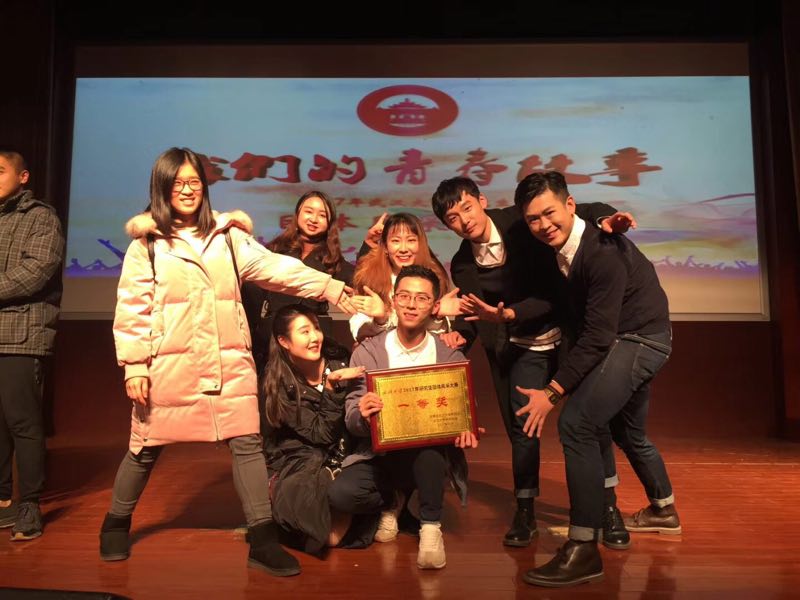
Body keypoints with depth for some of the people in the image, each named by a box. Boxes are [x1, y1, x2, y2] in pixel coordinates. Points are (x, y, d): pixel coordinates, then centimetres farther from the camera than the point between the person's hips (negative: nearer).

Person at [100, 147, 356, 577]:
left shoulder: (227, 234, 8)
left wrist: (333, 289, -7)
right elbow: (132, 308, 0)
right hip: (169, 365, -1)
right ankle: (116, 525, 37)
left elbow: (274, 268, 1)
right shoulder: (146, 243, 2)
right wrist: (134, 365, -6)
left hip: (228, 362, 2)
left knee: (247, 444, -1)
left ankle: (263, 541, 8)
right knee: (146, 448, 13)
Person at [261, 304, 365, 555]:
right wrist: (332, 388, -26)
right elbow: (321, 434, -16)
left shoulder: (338, 369, -2)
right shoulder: (278, 383, -10)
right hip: (296, 462, -3)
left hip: (339, 458, 3)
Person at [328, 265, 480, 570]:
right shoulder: (368, 352, -5)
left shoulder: (450, 356, -3)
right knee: (341, 494, -27)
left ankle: (431, 525, -14)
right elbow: (353, 423, -7)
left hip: (430, 454, -1)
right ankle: (392, 500, 9)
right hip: (380, 455, 1)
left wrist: (465, 430, -24)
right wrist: (362, 415, -32)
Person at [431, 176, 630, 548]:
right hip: (522, 348, 2)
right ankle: (524, 511, 18)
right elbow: (473, 316, -1)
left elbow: (578, 212, -9)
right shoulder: (462, 265, -4)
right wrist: (460, 334, -21)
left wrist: (604, 218, -30)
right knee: (522, 426, -3)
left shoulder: (521, 222, -12)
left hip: (569, 333, -1)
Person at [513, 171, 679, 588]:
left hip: (641, 340, -9)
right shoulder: (557, 247, -4)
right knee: (626, 431, 25)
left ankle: (583, 549, -15)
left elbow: (597, 337, -29)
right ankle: (662, 510, 51)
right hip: (621, 340, 9)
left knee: (576, 423, -23)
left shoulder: (604, 253, -28)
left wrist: (553, 391, -28)